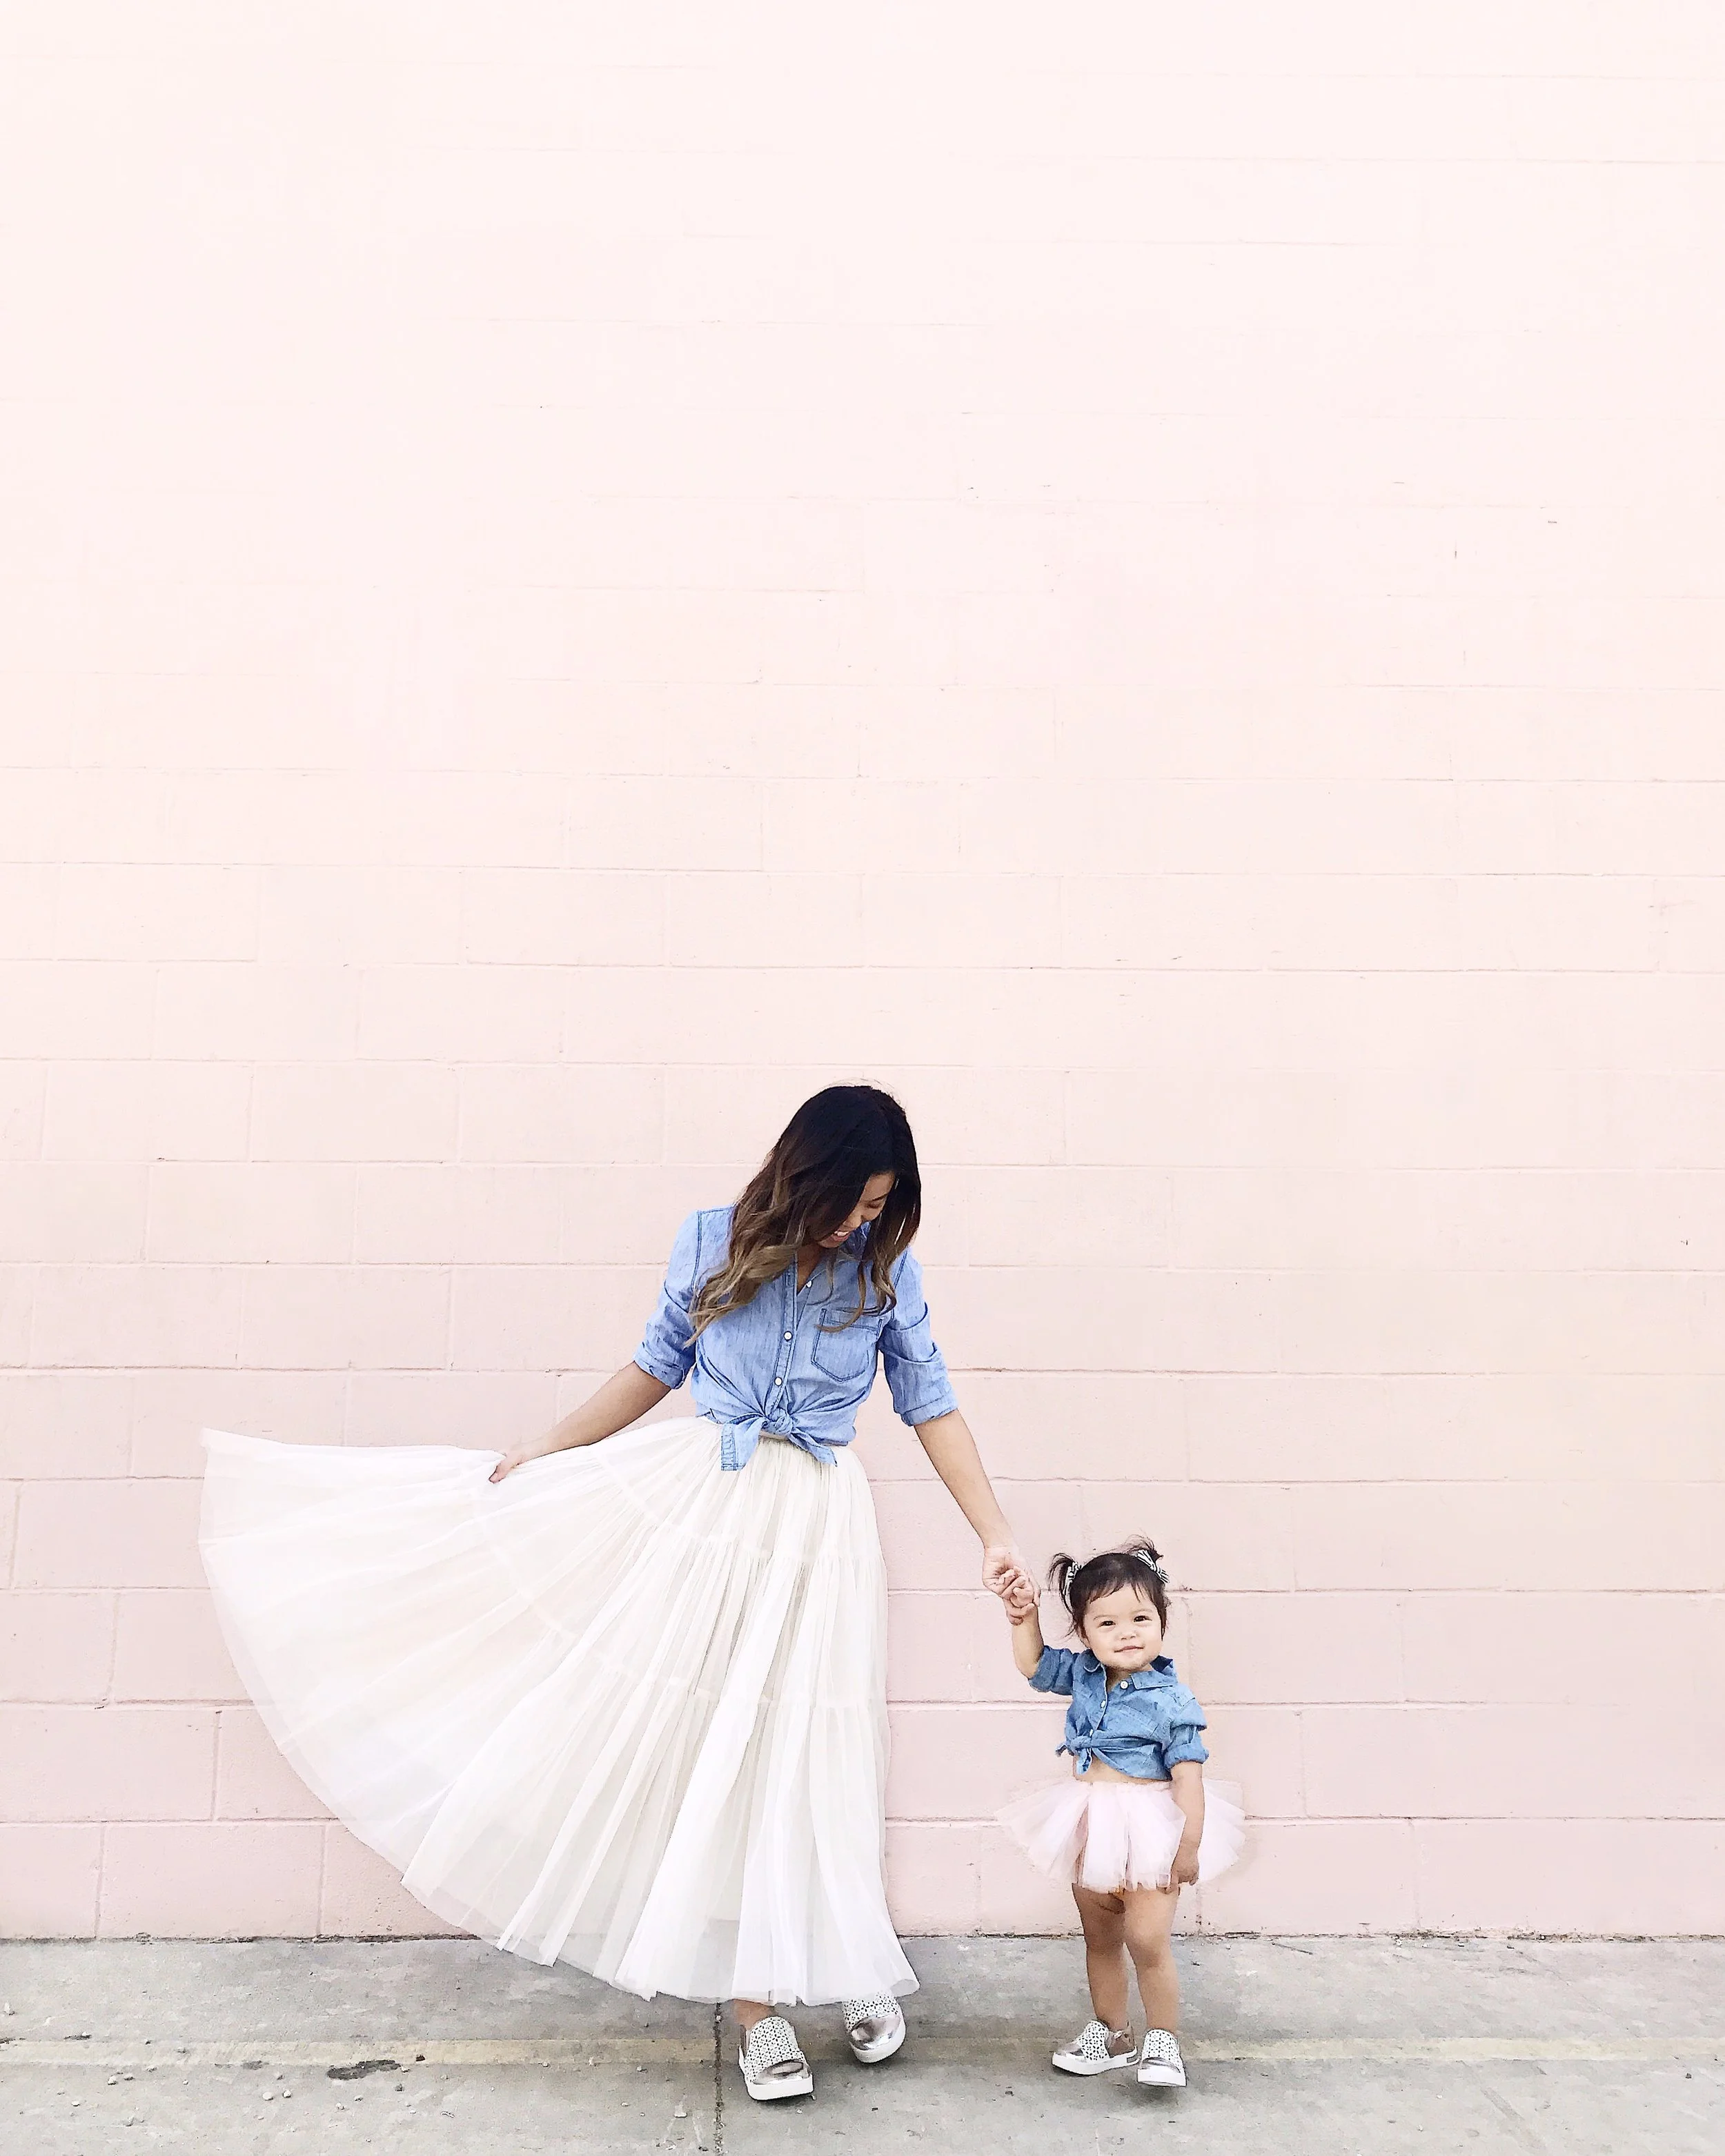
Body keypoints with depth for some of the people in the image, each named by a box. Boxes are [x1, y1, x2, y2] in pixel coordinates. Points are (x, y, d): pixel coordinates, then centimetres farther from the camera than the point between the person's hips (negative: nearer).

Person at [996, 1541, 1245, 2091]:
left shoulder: (1170, 1701, -16)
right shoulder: (1083, 1676, -1)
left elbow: (1188, 1776, -16)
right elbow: (1034, 1664, 14)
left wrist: (1190, 1845, -19)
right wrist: (1024, 1619, -1)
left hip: (1147, 1834, -6)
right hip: (1090, 1832, 6)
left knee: (1147, 1942, -9)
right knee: (1100, 1941, 17)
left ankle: (1163, 2040, 12)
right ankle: (1110, 2033, 33)